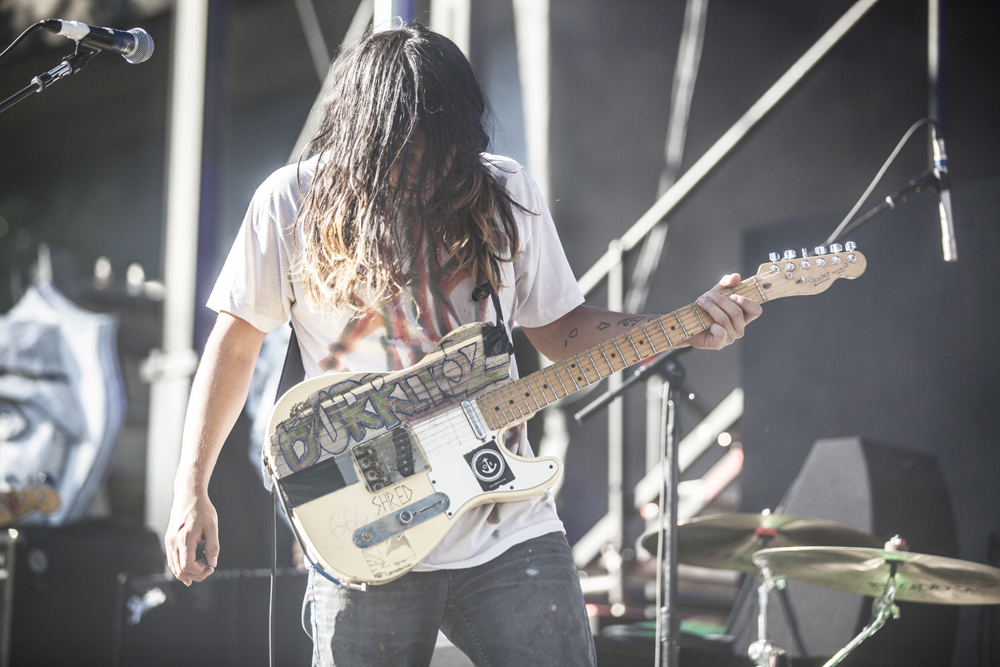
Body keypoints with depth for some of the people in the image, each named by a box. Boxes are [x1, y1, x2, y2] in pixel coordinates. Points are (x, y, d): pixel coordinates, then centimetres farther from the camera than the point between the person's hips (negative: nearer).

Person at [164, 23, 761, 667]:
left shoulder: (504, 194, 2)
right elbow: (236, 341, 4)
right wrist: (191, 491, 1)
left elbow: (559, 329, 12)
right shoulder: (293, 203, -5)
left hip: (509, 533, 2)